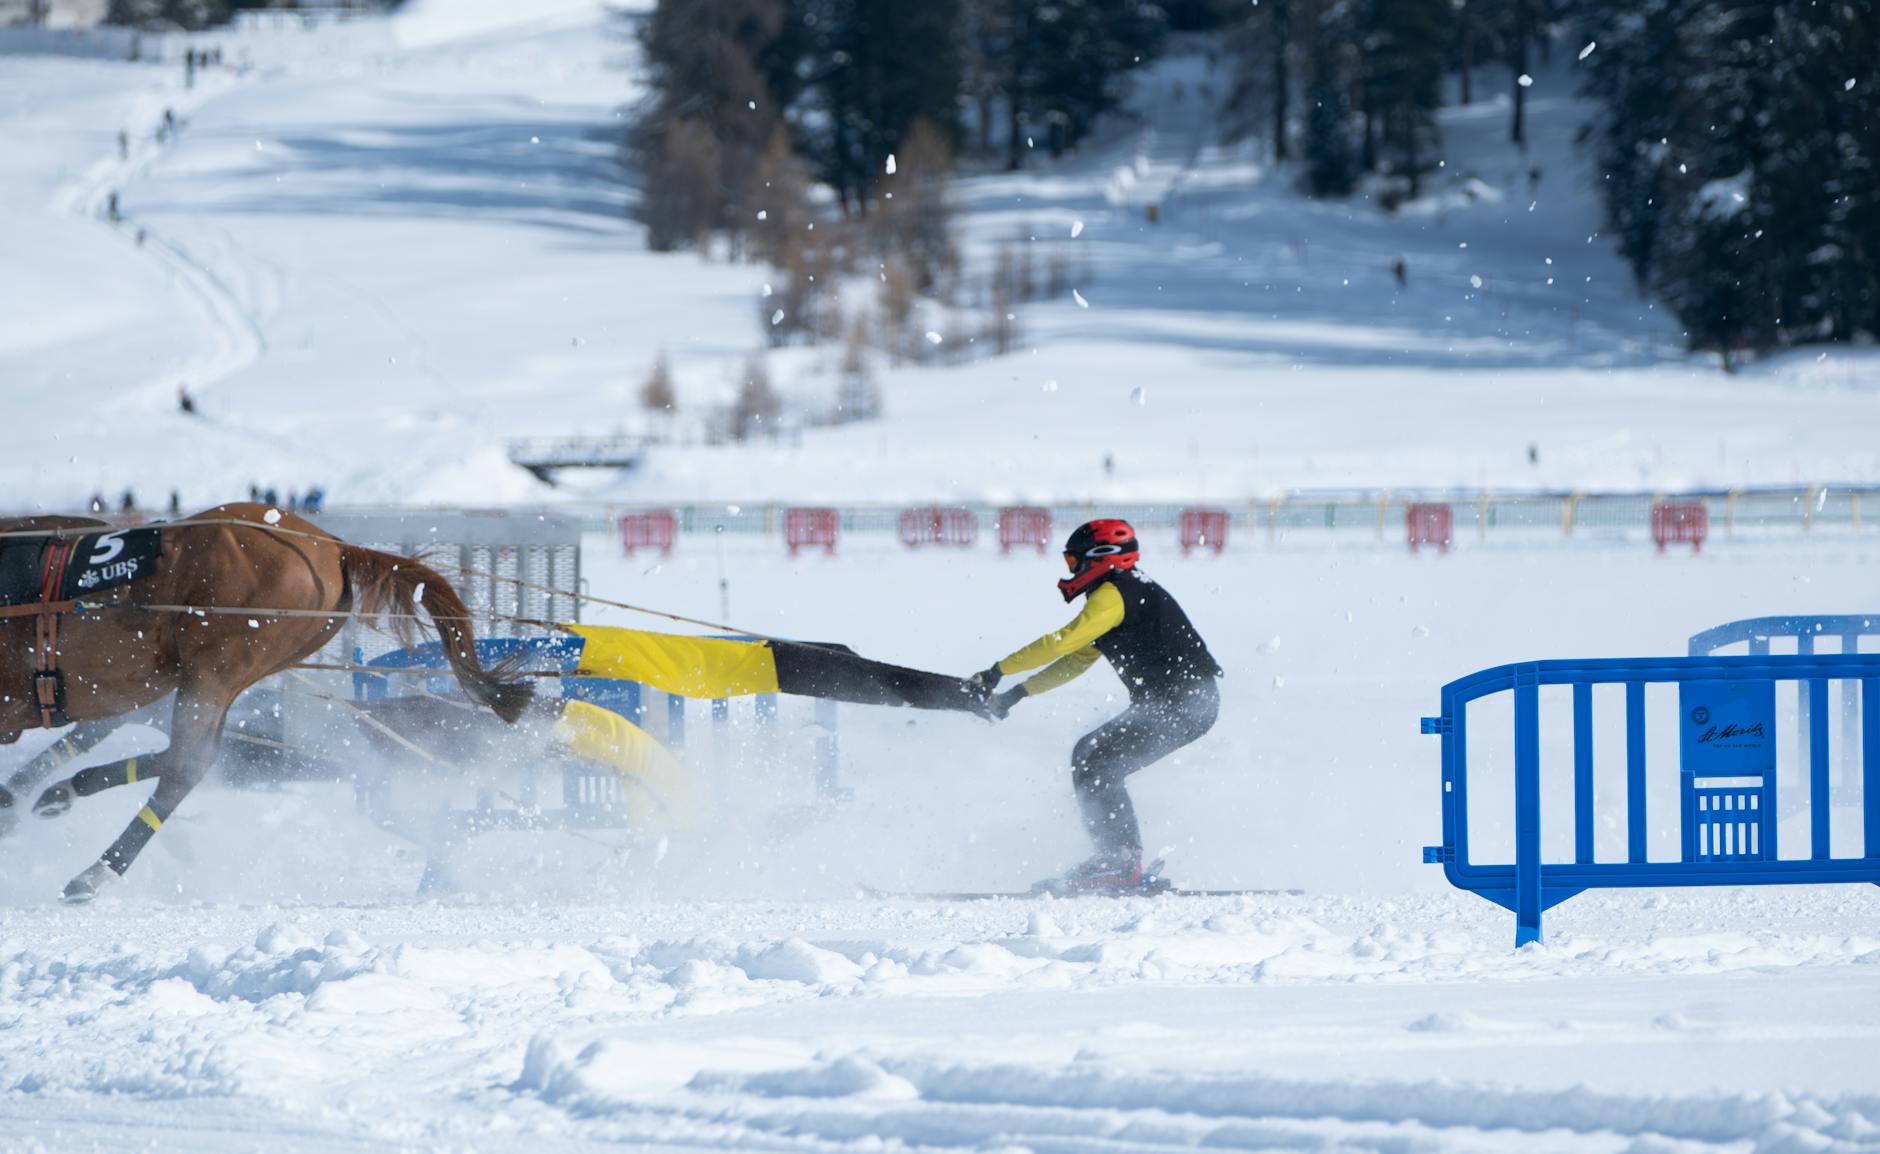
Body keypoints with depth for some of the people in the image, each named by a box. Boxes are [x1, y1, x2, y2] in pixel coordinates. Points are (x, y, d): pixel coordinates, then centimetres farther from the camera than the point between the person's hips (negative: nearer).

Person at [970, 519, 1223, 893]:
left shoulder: (1115, 593, -12)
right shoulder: (1123, 593, 21)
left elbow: (1064, 640, -20)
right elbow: (1074, 661, 26)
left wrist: (999, 671, -14)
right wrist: (1017, 693, 19)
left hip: (1187, 704, -11)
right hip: (1165, 704, 11)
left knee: (1098, 767, -15)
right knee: (1087, 754, 13)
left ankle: (1121, 861, -18)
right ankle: (1117, 854, 9)